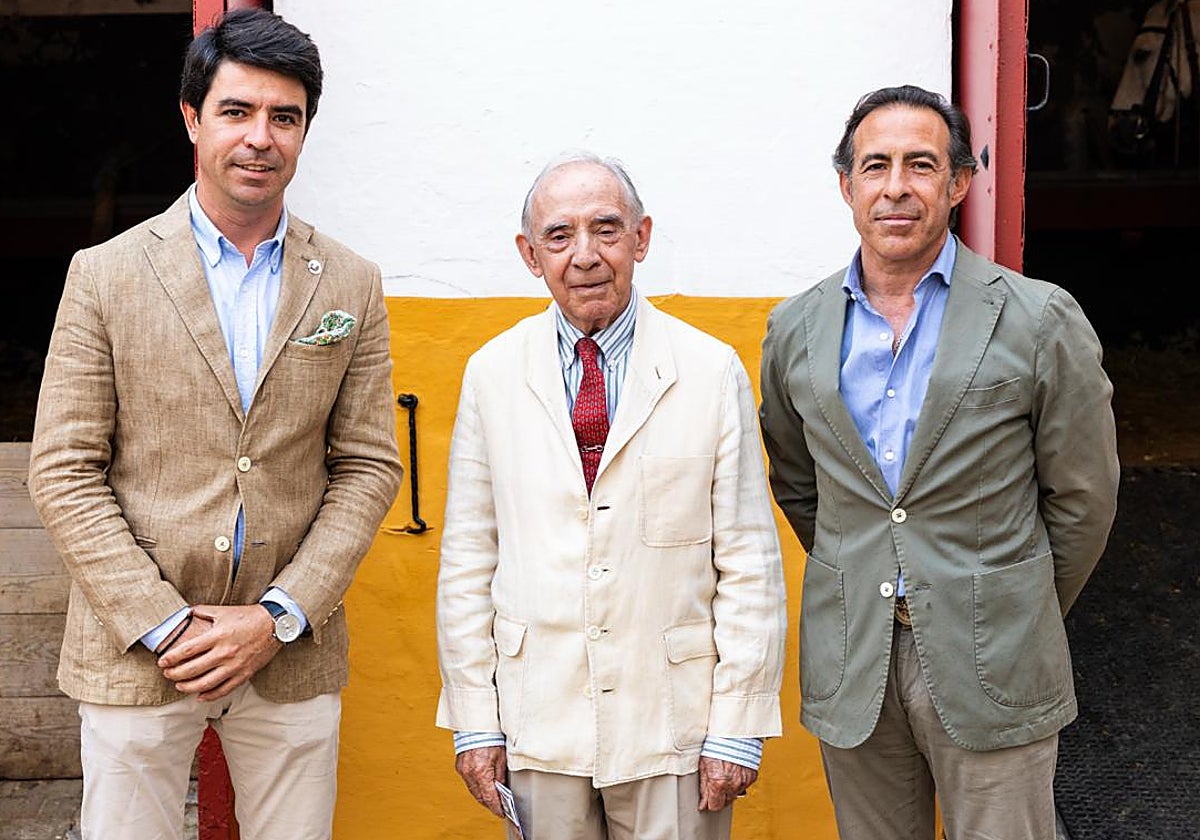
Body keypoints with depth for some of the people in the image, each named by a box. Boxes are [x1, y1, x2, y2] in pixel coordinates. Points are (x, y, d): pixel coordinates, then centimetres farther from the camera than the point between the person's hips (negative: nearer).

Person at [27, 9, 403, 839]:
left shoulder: (352, 286, 4)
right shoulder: (105, 275, 0)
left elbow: (368, 466, 3)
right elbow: (64, 470, -3)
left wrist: (279, 618, -8)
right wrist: (165, 626, -10)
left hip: (293, 654, 2)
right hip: (134, 653, -1)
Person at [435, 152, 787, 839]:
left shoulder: (713, 371, -3)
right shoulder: (493, 374, 2)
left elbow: (750, 561, -3)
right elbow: (469, 557, 3)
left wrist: (738, 726, -6)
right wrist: (474, 720, 1)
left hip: (673, 729, -1)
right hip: (538, 724, 1)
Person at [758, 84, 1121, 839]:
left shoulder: (1041, 321, -7)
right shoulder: (795, 331, 3)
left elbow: (1082, 499, 1)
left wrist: (1023, 621, 9)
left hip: (988, 667, -2)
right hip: (850, 671, 3)